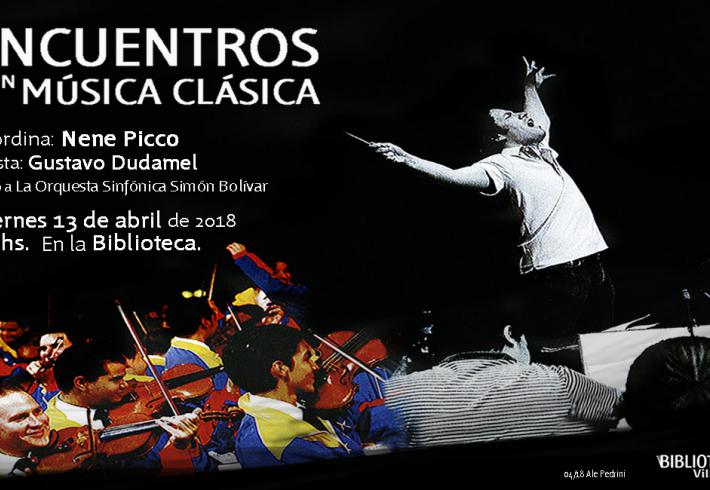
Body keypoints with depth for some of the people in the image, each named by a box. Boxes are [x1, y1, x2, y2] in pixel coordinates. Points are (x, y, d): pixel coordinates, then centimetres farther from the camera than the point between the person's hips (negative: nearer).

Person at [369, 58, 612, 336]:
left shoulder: (539, 152, 22)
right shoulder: (502, 164, -1)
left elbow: (542, 121, 45)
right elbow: (454, 176, -16)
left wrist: (530, 87, 51)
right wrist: (407, 159, -26)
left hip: (590, 262, 8)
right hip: (556, 271, -8)